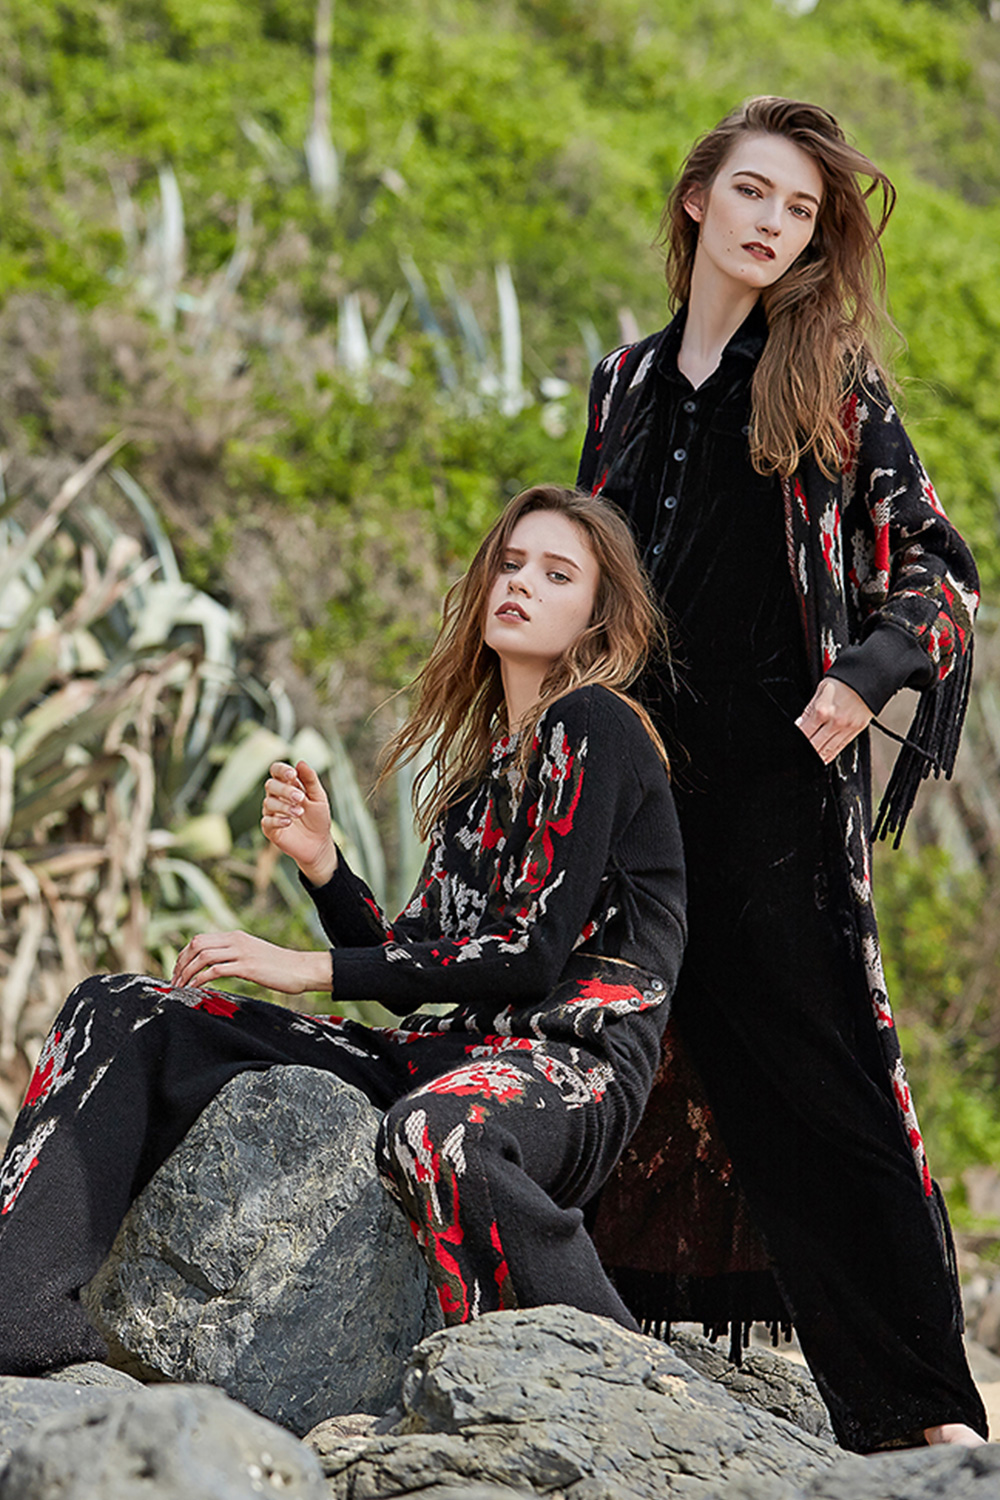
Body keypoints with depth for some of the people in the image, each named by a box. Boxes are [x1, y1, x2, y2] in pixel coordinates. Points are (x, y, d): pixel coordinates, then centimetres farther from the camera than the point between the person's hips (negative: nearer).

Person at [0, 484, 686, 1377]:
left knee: (434, 1132, -46)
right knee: (117, 1016, 2)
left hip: (576, 1065, -9)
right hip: (461, 1056, 9)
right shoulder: (483, 765, 22)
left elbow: (534, 952, -12)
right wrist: (322, 865, -1)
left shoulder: (595, 726, -3)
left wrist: (314, 970, -10)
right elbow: (412, 970, 16)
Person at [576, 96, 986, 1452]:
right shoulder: (628, 384, 16)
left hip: (779, 782, -4)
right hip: (640, 771, 4)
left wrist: (862, 678, -15)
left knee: (811, 1077, -9)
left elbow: (938, 574, 2)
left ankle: (920, 1404, -7)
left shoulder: (831, 387, 4)